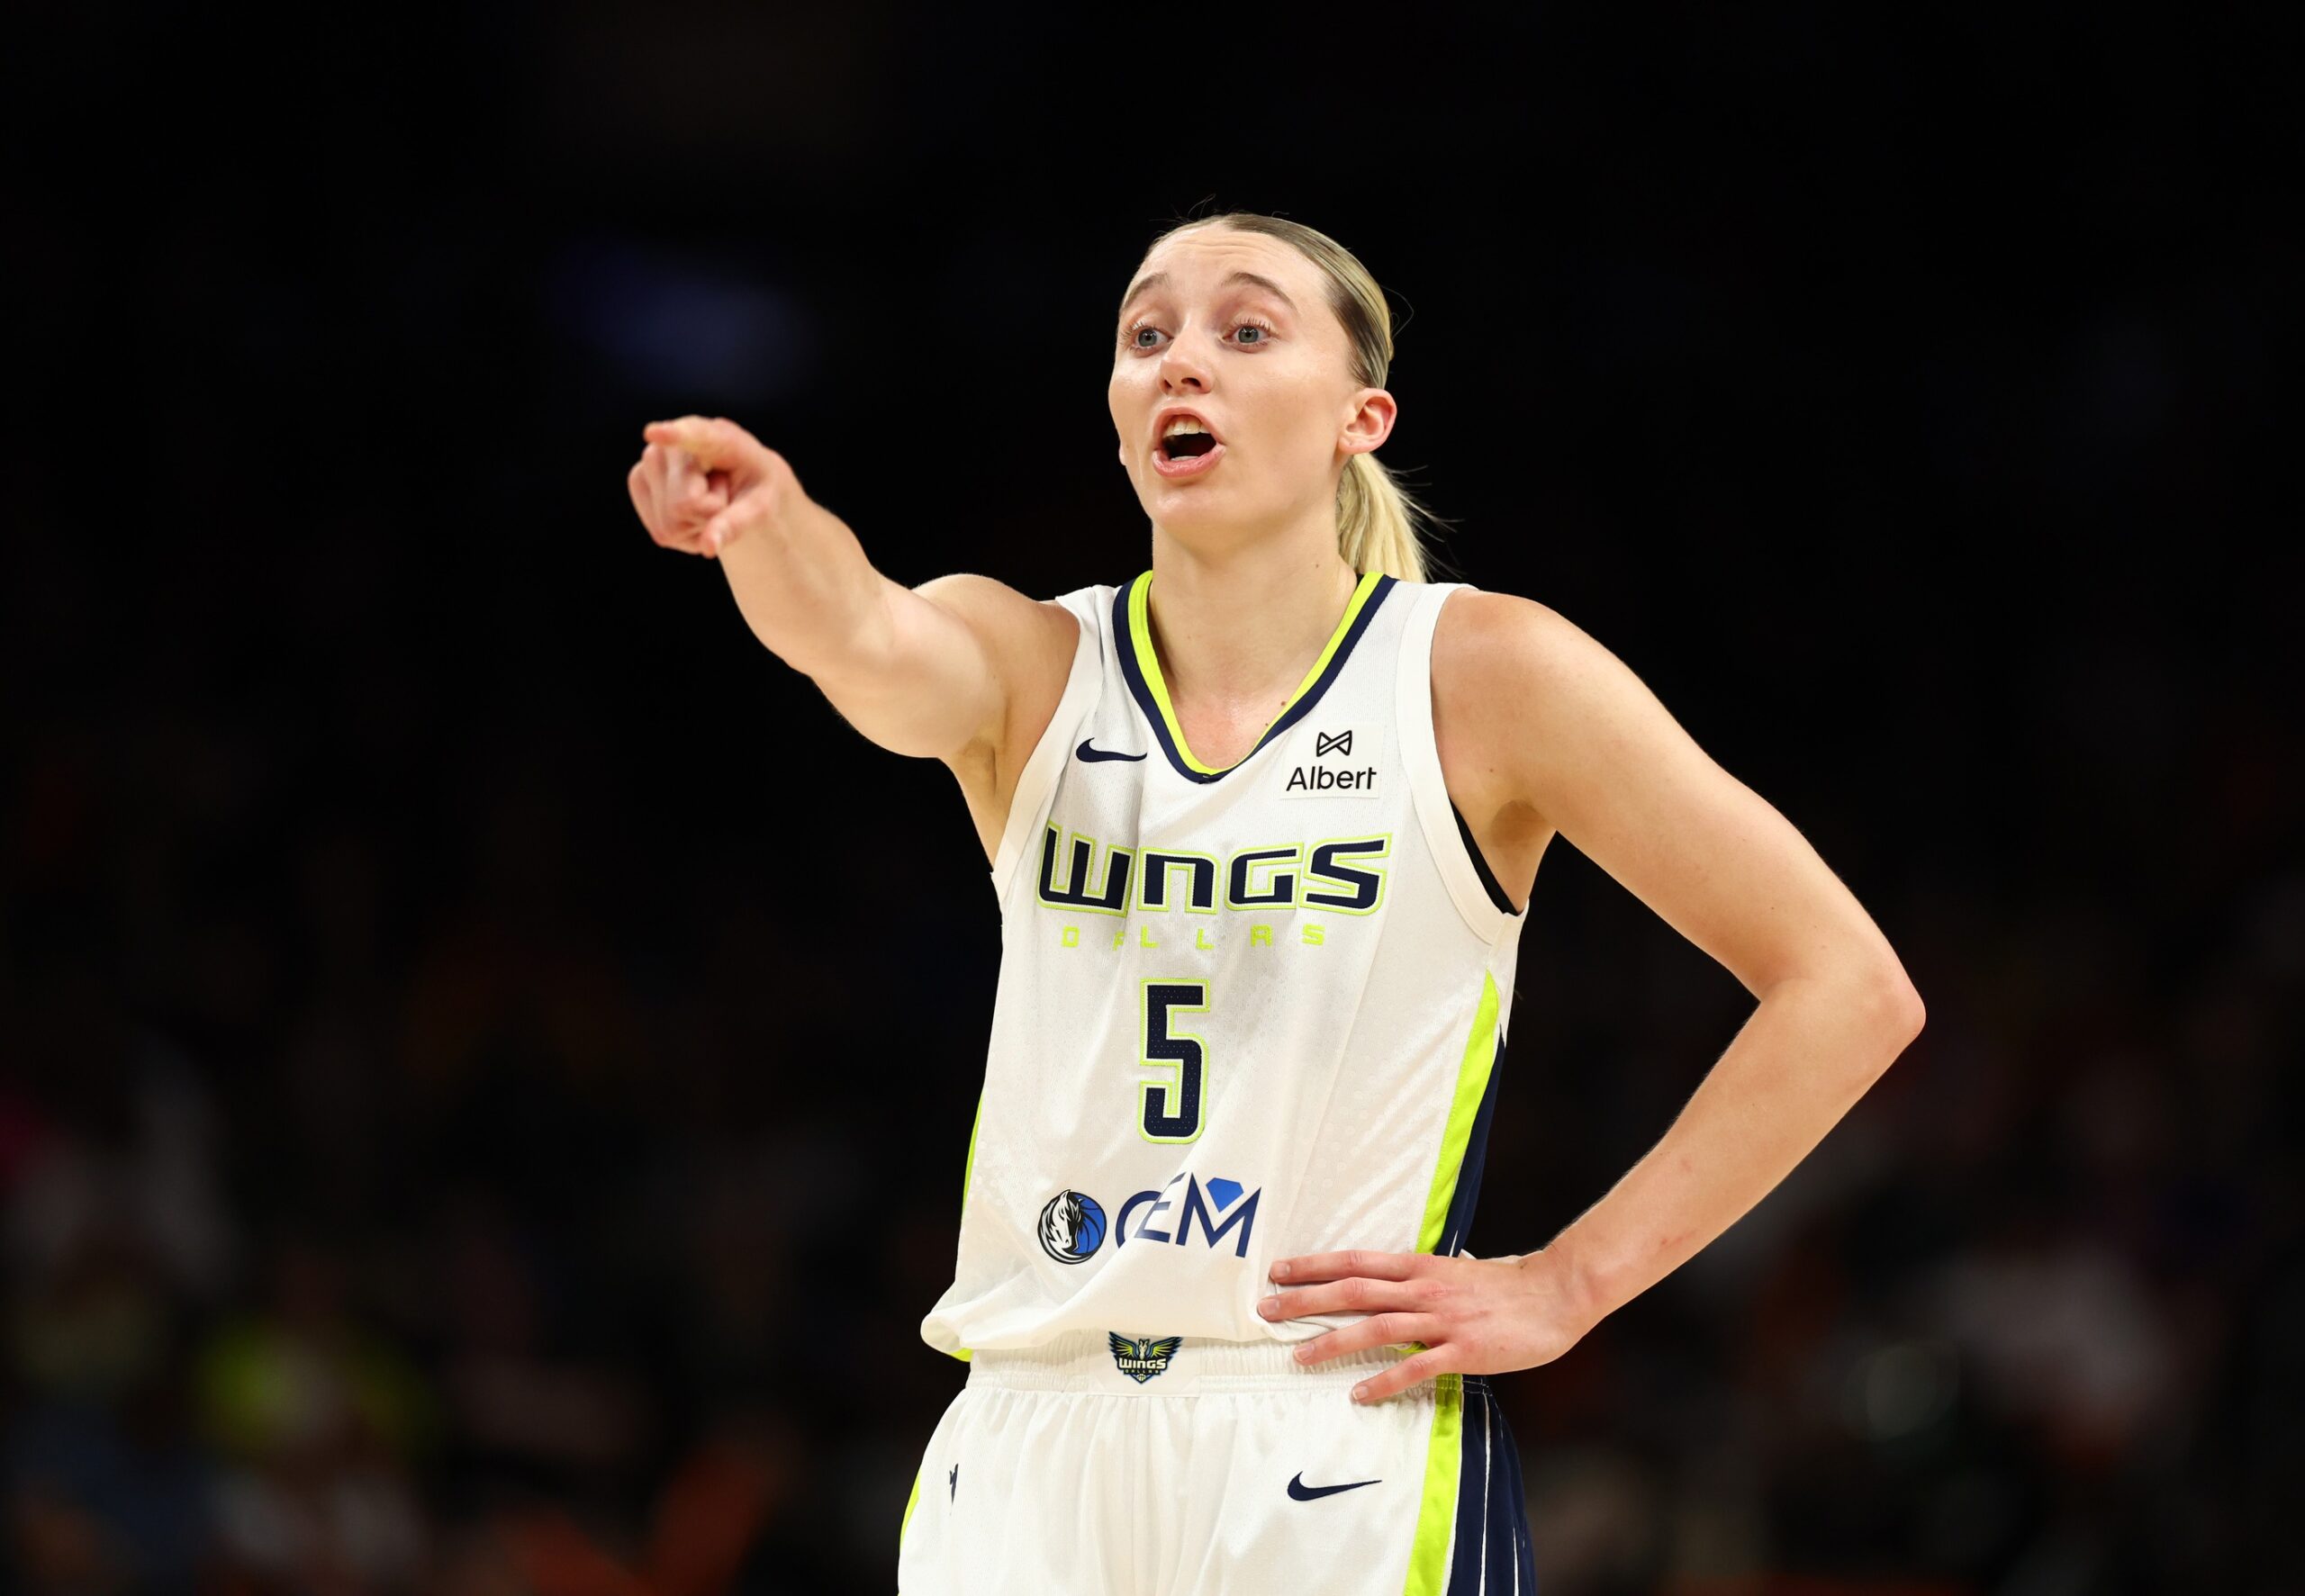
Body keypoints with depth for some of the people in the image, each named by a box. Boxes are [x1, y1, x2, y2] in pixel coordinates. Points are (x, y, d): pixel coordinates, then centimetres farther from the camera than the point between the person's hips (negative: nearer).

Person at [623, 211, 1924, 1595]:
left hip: (1345, 1477, -3)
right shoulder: (1030, 665, 5)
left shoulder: (1475, 674, -3)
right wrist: (767, 521, -43)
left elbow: (1852, 990, -3)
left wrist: (1567, 1283, -7)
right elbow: (866, 643, -20)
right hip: (1024, 1458, 3)